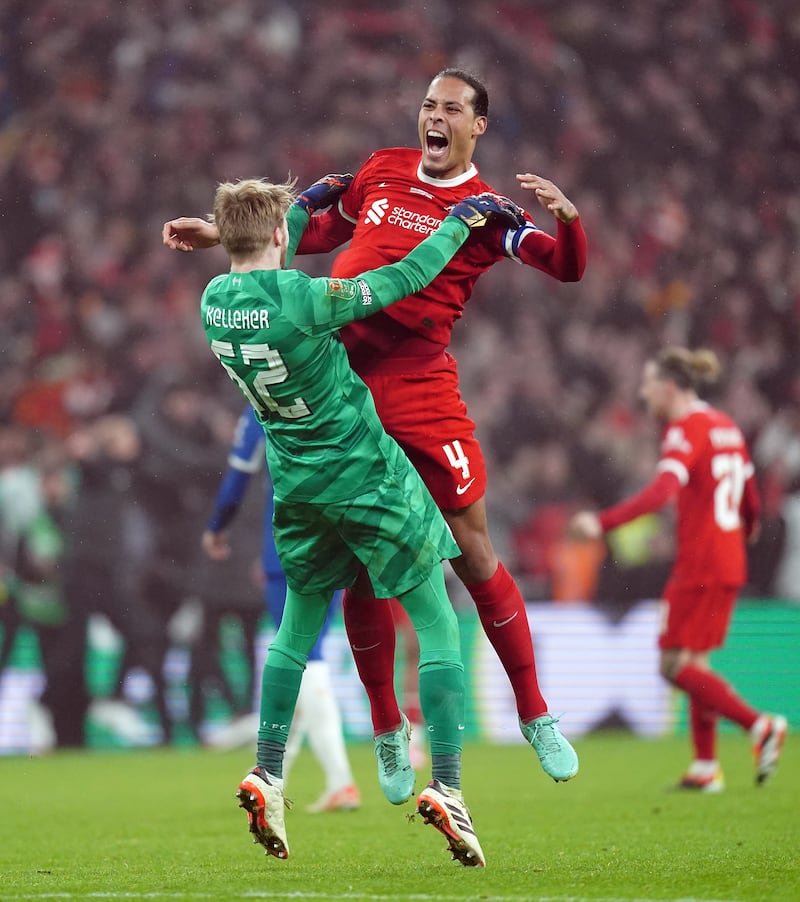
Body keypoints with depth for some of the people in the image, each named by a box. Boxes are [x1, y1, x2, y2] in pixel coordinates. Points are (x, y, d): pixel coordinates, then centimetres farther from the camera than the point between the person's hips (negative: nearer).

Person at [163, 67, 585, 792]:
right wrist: (223, 235, 29)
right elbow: (322, 231, 30)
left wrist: (567, 217, -30)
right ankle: (388, 729, 16)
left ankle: (535, 714, 8)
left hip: (419, 385, -3)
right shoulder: (383, 171, 15)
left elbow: (567, 268, -10)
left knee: (473, 553, -4)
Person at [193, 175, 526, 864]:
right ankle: (446, 785, -6)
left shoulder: (215, 300, -4)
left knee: (299, 623, 21)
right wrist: (462, 221, 1)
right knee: (436, 622, 1)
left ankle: (267, 776, 15)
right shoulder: (304, 299, -23)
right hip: (368, 475, -6)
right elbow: (402, 281, -13)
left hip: (297, 489, 6)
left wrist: (304, 206, 29)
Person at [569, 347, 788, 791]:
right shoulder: (725, 426, 14)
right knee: (693, 662, 13)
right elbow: (751, 501, 20)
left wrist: (603, 522, -34)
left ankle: (760, 725, -13)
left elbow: (661, 491, -28)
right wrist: (746, 530, 39)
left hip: (699, 566, -9)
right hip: (730, 564, 9)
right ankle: (705, 767, 10)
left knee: (676, 665, -5)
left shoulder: (686, 430, -12)